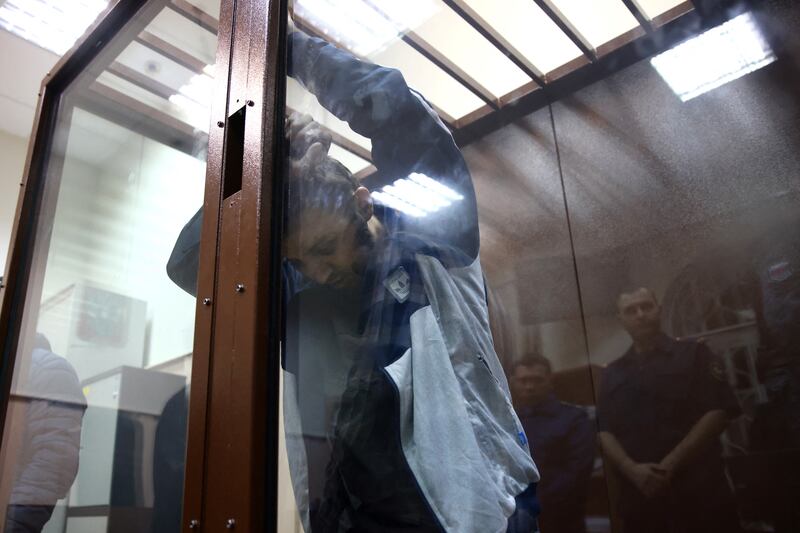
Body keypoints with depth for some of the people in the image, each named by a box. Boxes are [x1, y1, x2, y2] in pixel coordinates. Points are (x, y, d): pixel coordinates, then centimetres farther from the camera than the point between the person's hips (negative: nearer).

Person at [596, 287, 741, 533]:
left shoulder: (693, 354, 5)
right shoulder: (613, 373, 12)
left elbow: (718, 412, -5)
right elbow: (605, 432, 6)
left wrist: (671, 465, -13)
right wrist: (632, 469, -13)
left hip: (700, 492, -2)